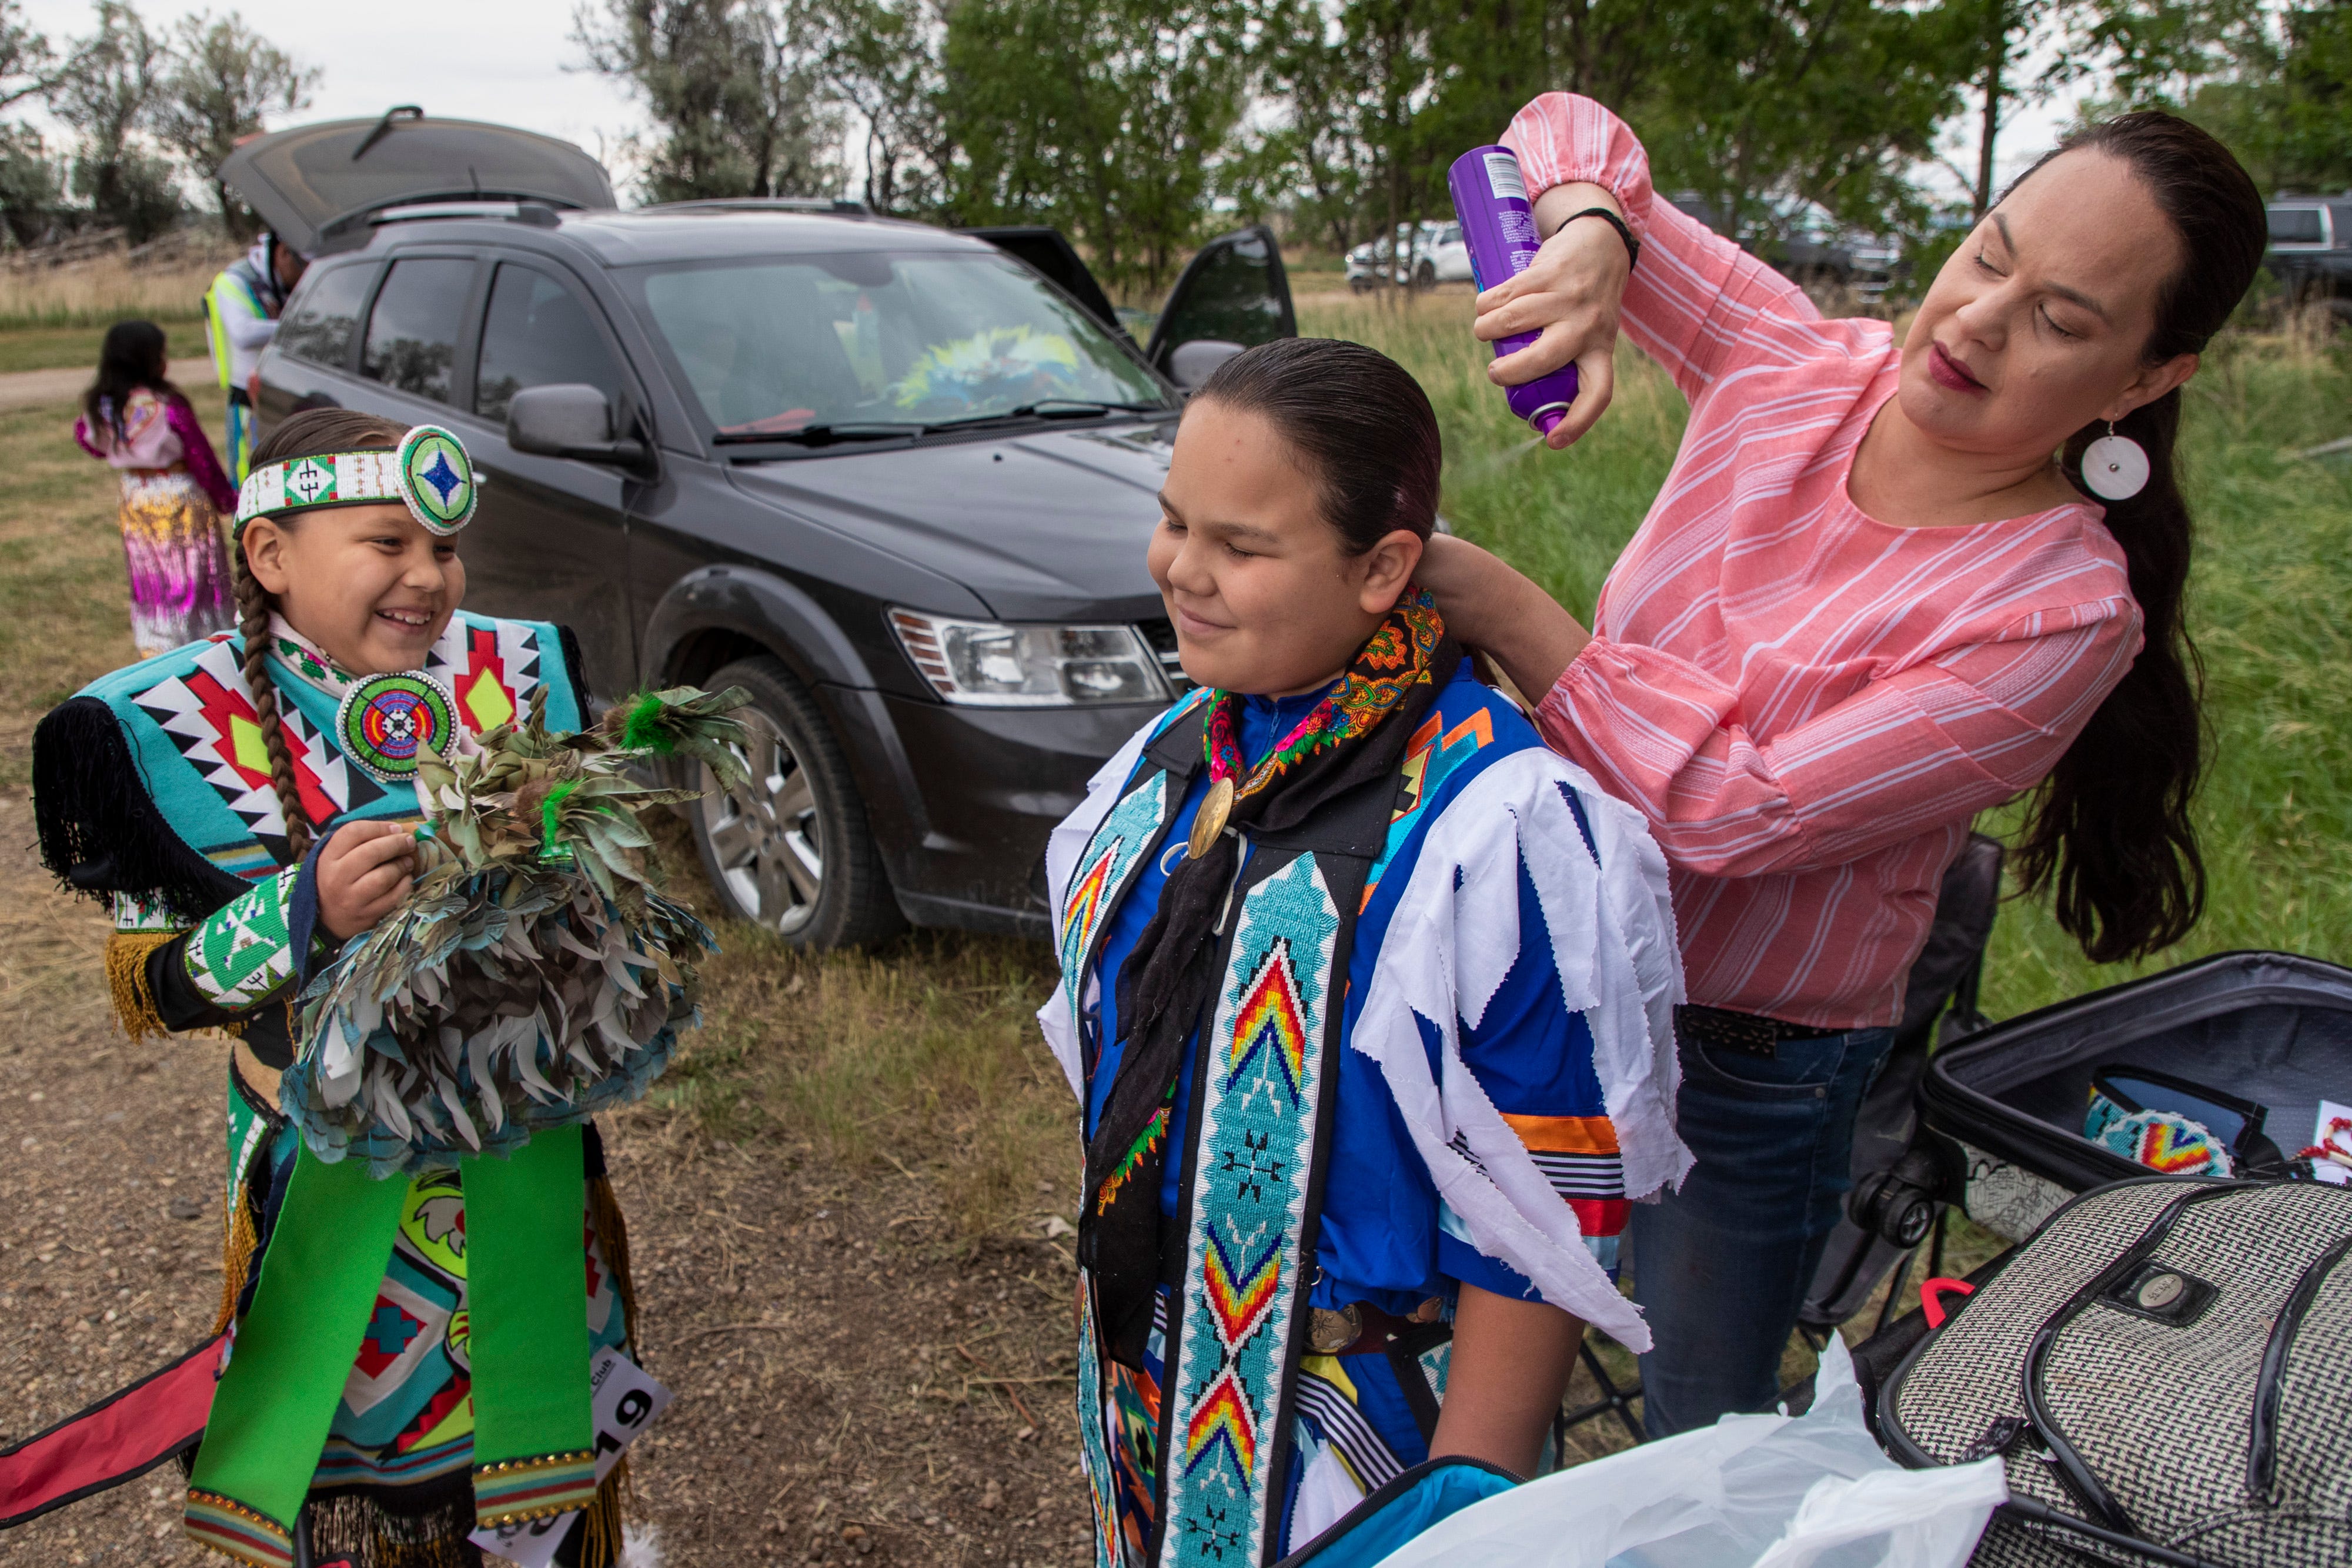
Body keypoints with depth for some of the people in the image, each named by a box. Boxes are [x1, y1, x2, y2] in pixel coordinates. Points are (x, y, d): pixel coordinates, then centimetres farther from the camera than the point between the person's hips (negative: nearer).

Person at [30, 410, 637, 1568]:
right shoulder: (172, 725, -13)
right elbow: (151, 991, -11)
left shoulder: (519, 672, -4)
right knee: (364, 1471, 13)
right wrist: (305, 912, -28)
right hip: (334, 1170, -3)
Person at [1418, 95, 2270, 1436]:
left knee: (1700, 1441, 17)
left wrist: (1497, 605, -27)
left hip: (1747, 1072, -4)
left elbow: (1738, 808, -28)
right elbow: (1571, 132, -1)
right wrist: (1593, 236, -24)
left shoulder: (2064, 613, -21)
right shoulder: (1798, 370, -8)